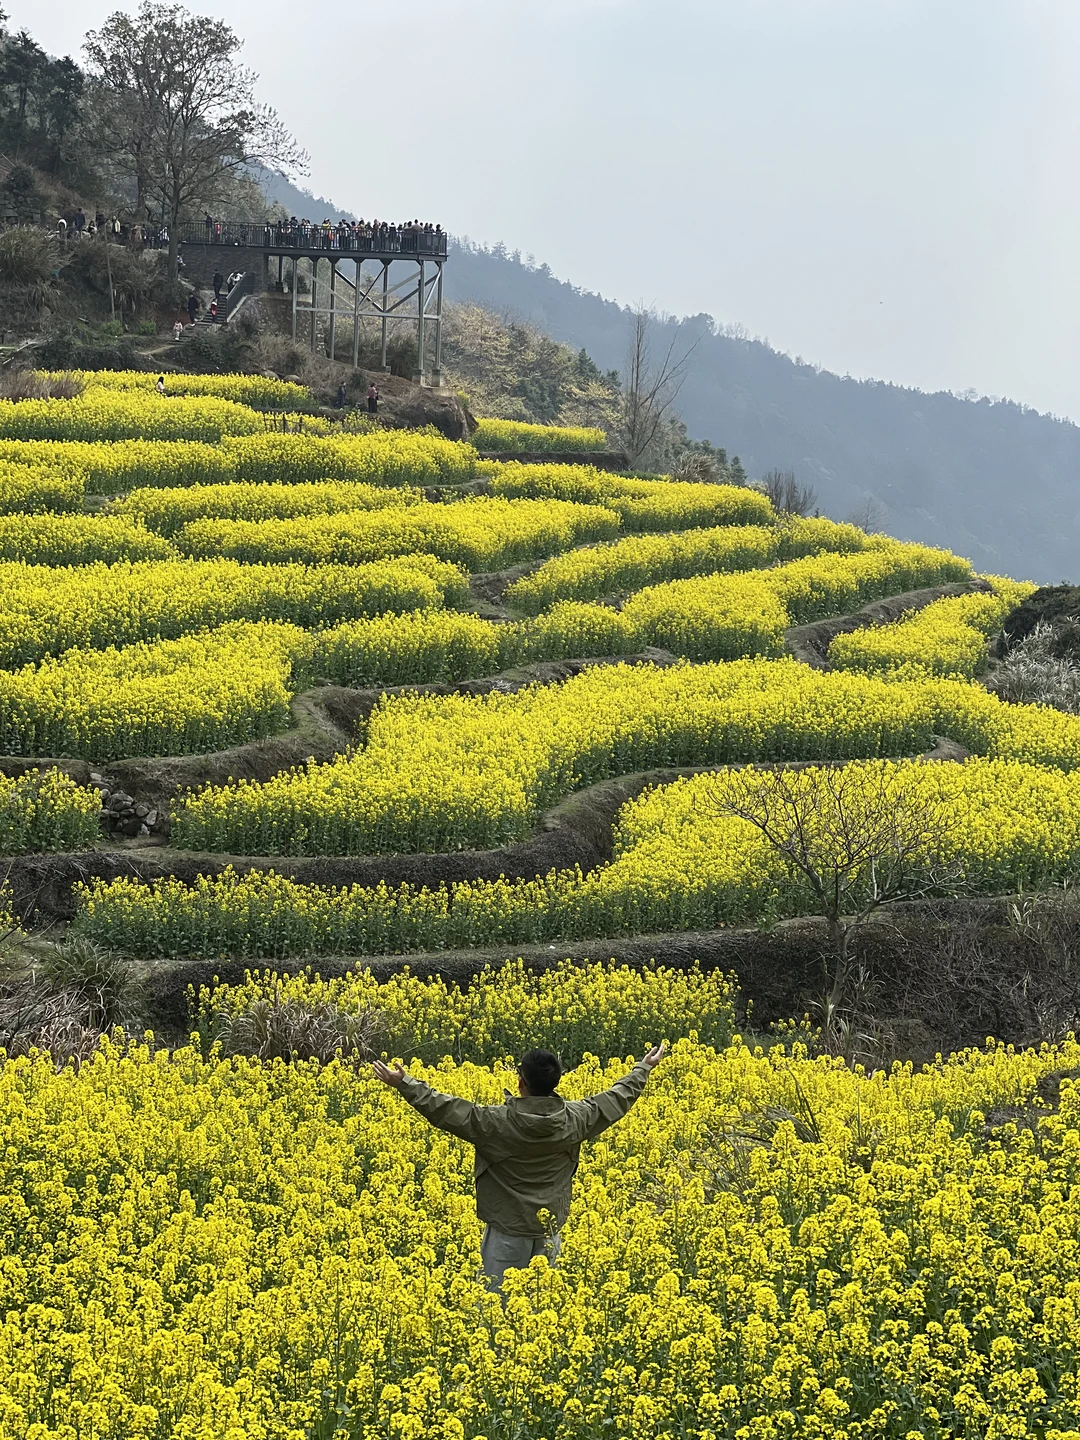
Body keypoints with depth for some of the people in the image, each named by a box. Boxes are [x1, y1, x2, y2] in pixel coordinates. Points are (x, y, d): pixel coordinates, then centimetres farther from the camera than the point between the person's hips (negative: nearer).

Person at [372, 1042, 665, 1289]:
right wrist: (644, 1068, 24)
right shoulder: (572, 1120, -6)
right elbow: (615, 1100, 9)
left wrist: (403, 1084, -9)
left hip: (507, 1228, -4)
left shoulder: (498, 1122, -20)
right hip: (550, 1229, 4)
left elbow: (446, 1110, -16)